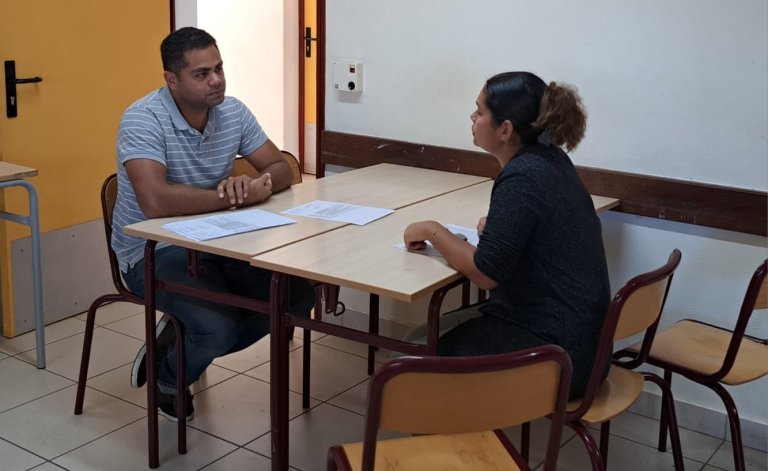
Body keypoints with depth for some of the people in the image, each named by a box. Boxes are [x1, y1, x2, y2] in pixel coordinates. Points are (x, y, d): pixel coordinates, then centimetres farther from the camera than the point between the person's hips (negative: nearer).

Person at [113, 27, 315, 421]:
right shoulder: (143, 119, -22)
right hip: (152, 251, -7)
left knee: (298, 294, -7)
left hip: (215, 241, 7)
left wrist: (262, 182, -23)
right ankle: (168, 378, 9)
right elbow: (155, 201, -37)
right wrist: (236, 195, -29)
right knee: (220, 326, -29)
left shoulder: (232, 112, -2)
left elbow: (282, 169, 3)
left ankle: (185, 345, 12)